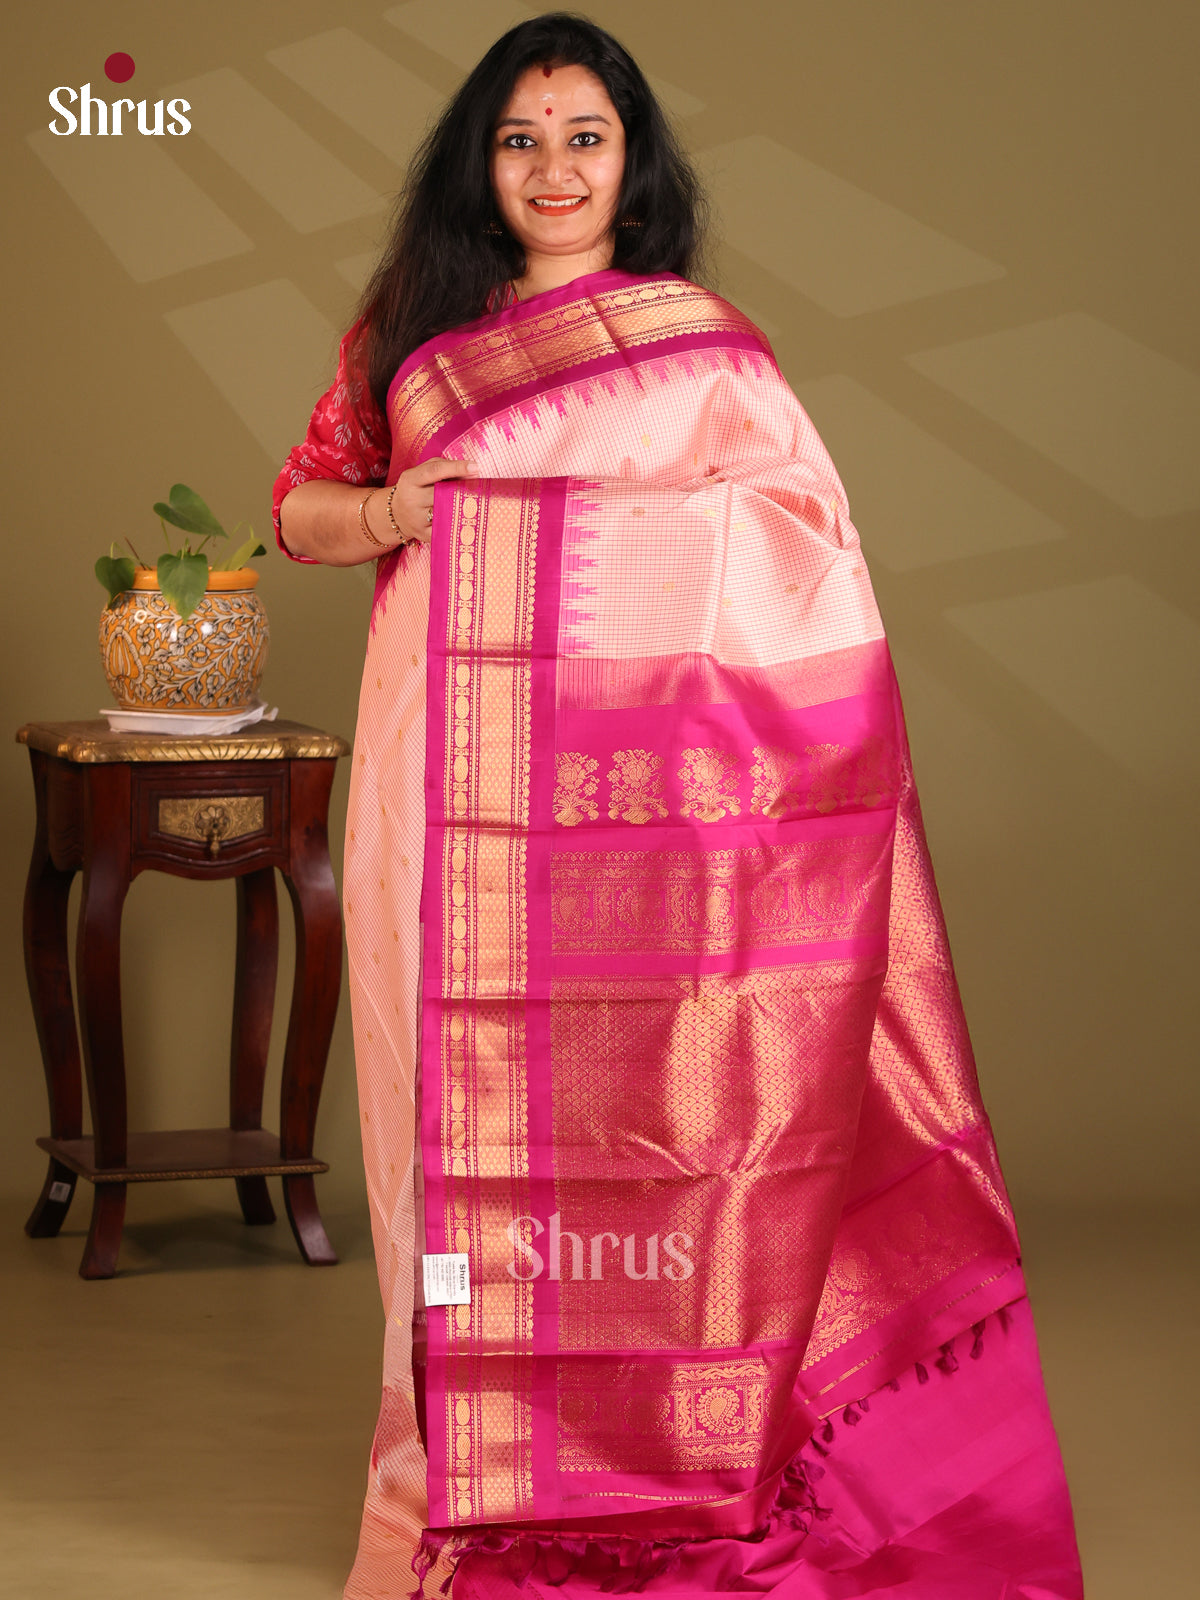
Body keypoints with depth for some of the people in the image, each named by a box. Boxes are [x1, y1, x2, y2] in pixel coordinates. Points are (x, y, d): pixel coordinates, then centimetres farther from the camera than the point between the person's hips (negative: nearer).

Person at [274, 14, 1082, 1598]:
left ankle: (663, 1468, 7)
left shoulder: (699, 343, 5)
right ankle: (452, 1469, 13)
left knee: (643, 1096, -3)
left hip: (639, 788, -2)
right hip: (451, 776, 3)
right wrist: (377, 514, -2)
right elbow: (300, 503, 20)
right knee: (458, 1093, 4)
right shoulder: (405, 336, 13)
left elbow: (813, 568, 1)